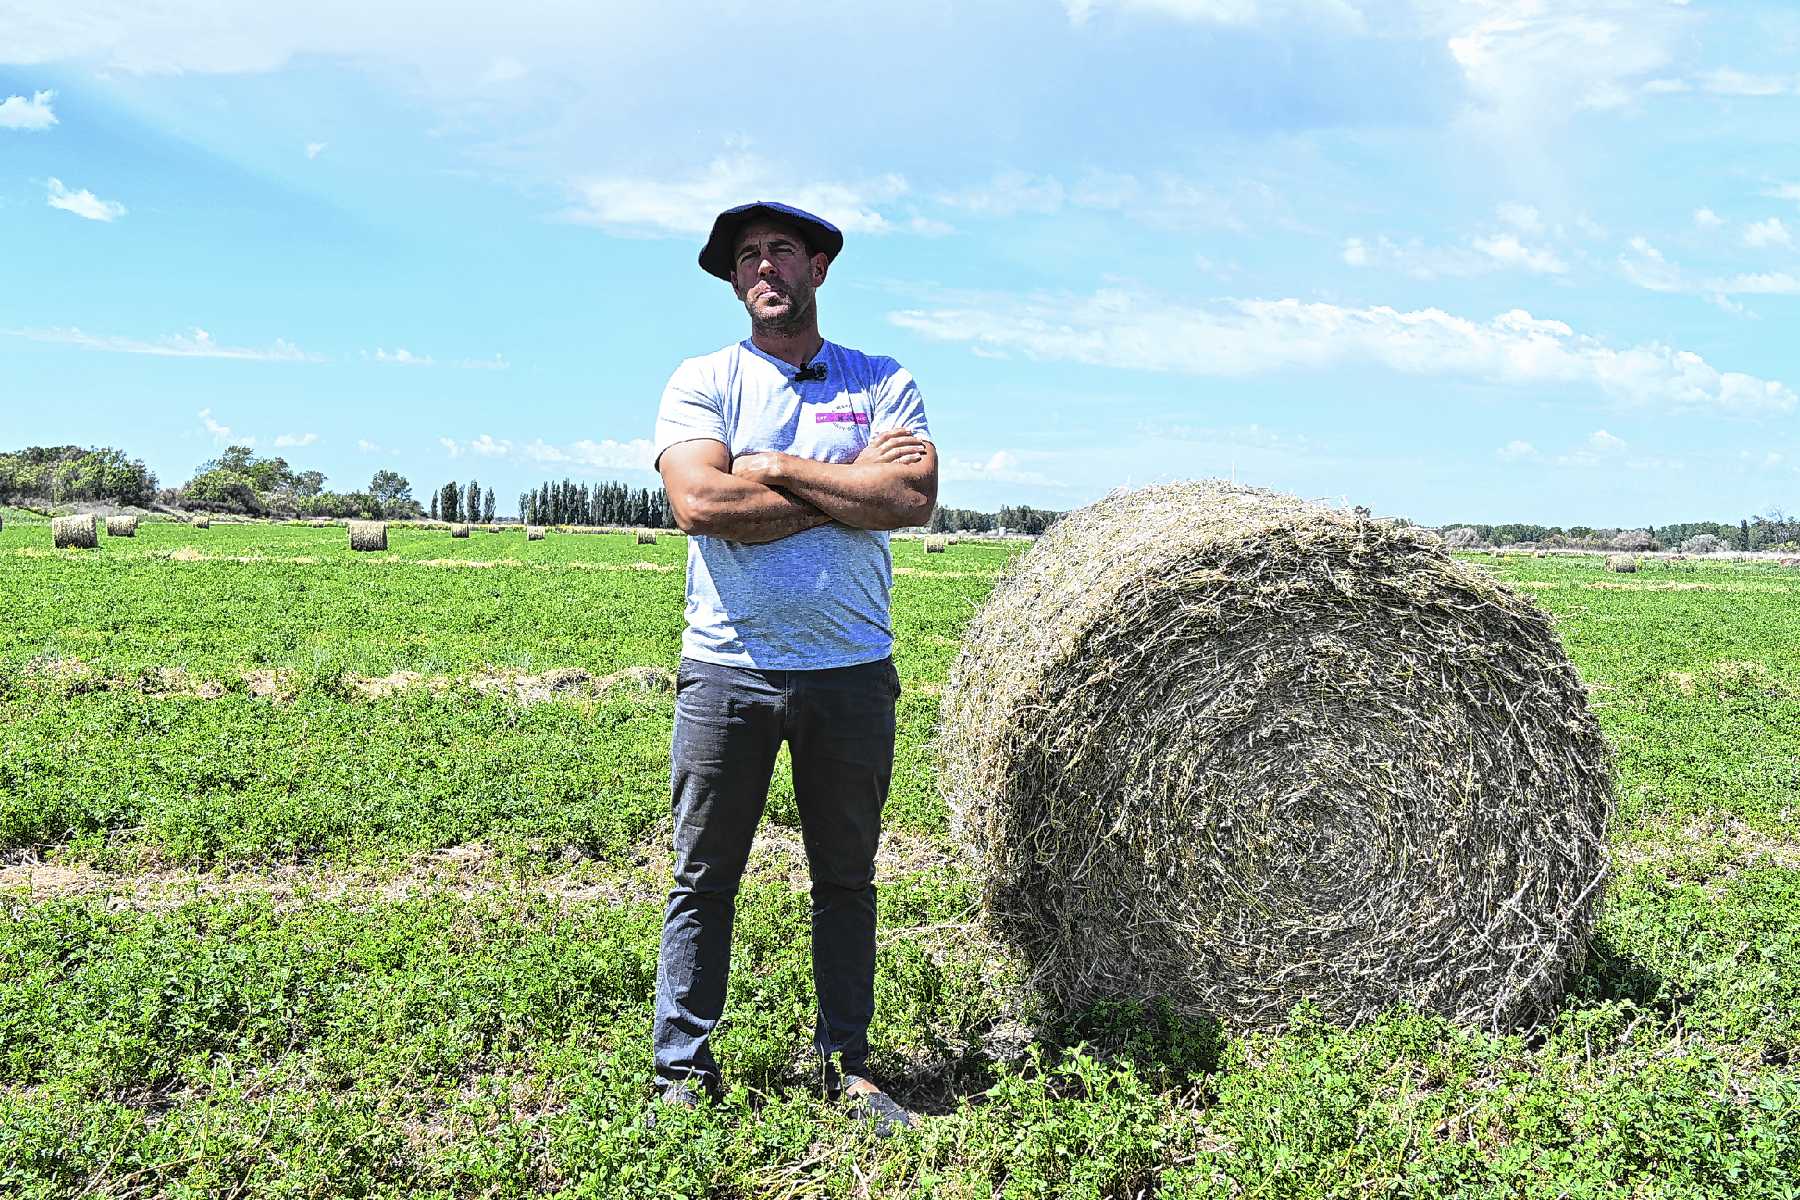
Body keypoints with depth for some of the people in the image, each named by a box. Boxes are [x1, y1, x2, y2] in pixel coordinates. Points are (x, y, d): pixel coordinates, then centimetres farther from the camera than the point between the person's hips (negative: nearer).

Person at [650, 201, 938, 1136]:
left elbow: (915, 500, -10)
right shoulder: (703, 382, 4)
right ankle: (683, 1072, 16)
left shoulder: (883, 384, 8)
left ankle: (845, 1064, 23)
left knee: (846, 878, 11)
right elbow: (700, 505, -13)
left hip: (851, 671, 1)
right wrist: (850, 485, -10)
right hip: (727, 667, -1)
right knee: (704, 879, 5)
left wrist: (778, 468, -11)